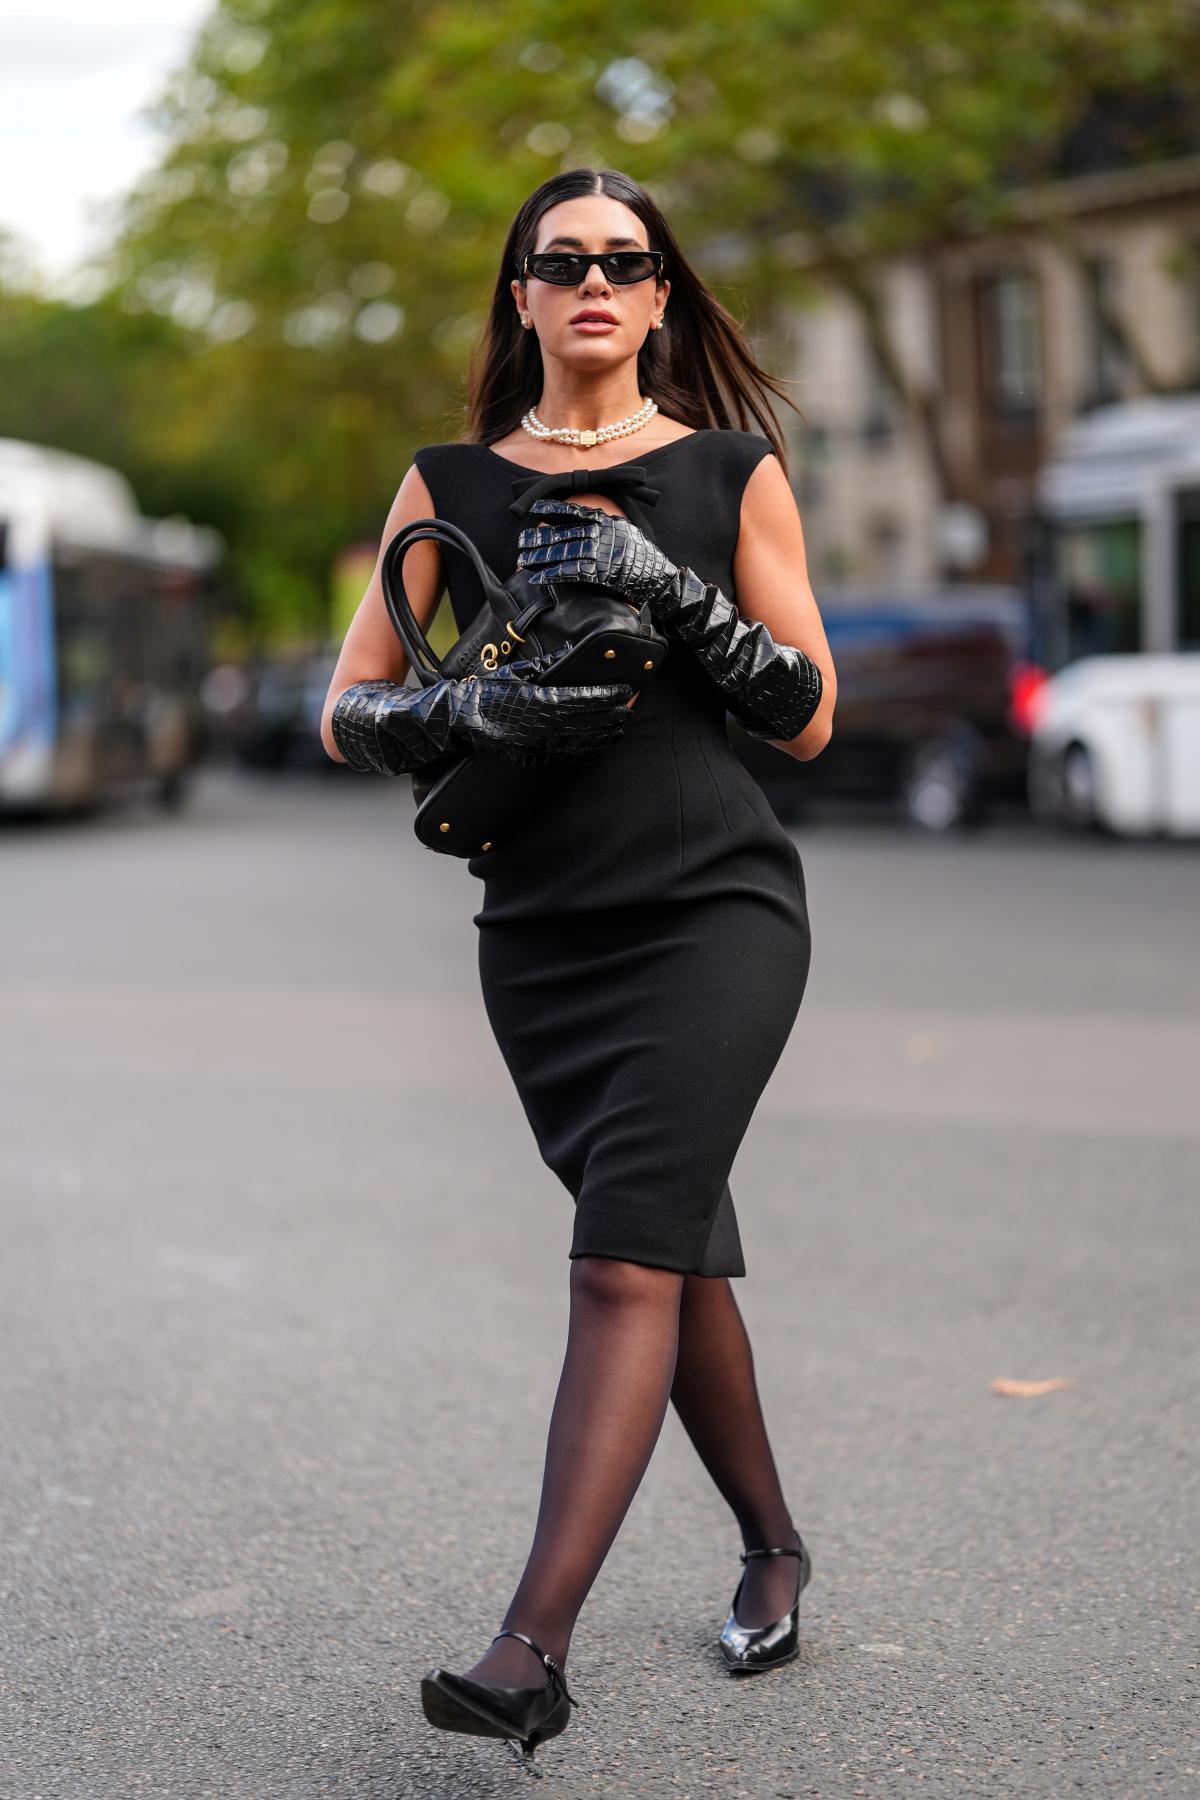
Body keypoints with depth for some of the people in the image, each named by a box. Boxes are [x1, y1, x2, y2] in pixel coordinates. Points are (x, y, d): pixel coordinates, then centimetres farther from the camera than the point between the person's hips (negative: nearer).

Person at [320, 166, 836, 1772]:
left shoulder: (734, 472, 6)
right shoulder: (451, 484, 10)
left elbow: (809, 717, 3)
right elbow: (348, 716, 6)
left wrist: (670, 590, -12)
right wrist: (473, 710, -15)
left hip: (717, 907, -3)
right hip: (540, 930, 3)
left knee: (626, 1259, -15)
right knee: (681, 1253, 12)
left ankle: (535, 1648, -17)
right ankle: (774, 1550, 31)